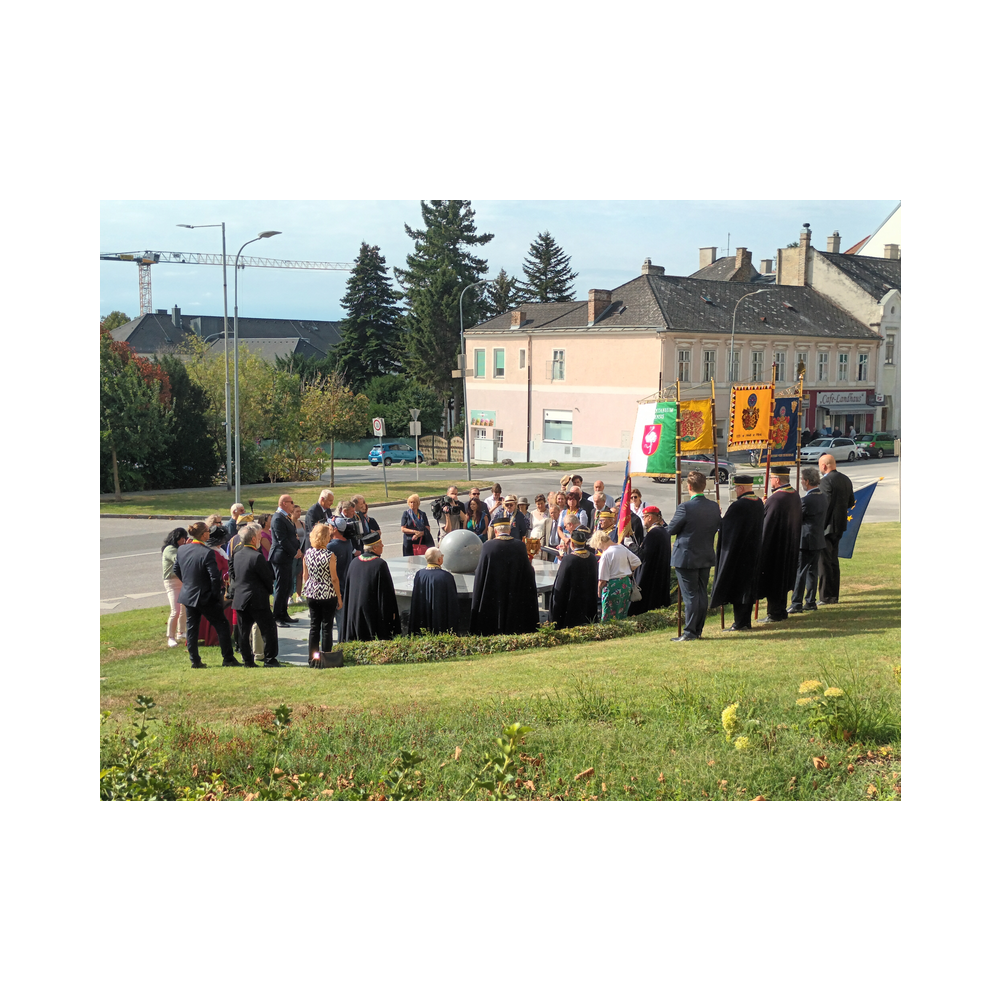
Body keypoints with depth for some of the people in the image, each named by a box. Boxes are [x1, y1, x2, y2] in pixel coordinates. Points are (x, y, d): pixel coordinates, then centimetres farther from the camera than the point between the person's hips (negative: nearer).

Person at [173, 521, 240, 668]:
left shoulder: (181, 550, -1)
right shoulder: (207, 553, -21)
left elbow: (176, 569, 12)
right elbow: (215, 577, -21)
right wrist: (217, 594, -8)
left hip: (188, 595, 6)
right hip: (205, 597, -6)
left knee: (192, 628, 14)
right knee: (222, 626, 6)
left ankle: (194, 660, 17)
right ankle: (228, 659, 7)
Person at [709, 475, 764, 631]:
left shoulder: (738, 506, -22)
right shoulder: (759, 503, 3)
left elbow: (725, 526, -17)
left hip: (739, 552, -8)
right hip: (754, 552, 8)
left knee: (737, 585, 1)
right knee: (748, 586, 14)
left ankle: (740, 622, 4)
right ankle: (746, 621, 21)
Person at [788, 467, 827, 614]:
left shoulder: (806, 500, -19)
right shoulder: (823, 498, 8)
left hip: (806, 542, -8)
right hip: (819, 540, 8)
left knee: (800, 572, -3)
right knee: (812, 571, 13)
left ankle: (796, 604, -2)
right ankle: (811, 603, 16)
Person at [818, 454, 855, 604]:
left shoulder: (826, 480, -17)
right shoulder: (846, 479, 10)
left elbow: (825, 505, -21)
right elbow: (851, 502, 15)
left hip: (827, 526, -9)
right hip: (840, 526, 9)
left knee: (824, 562, -4)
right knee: (833, 561, 16)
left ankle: (825, 597, -4)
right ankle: (834, 596, 20)